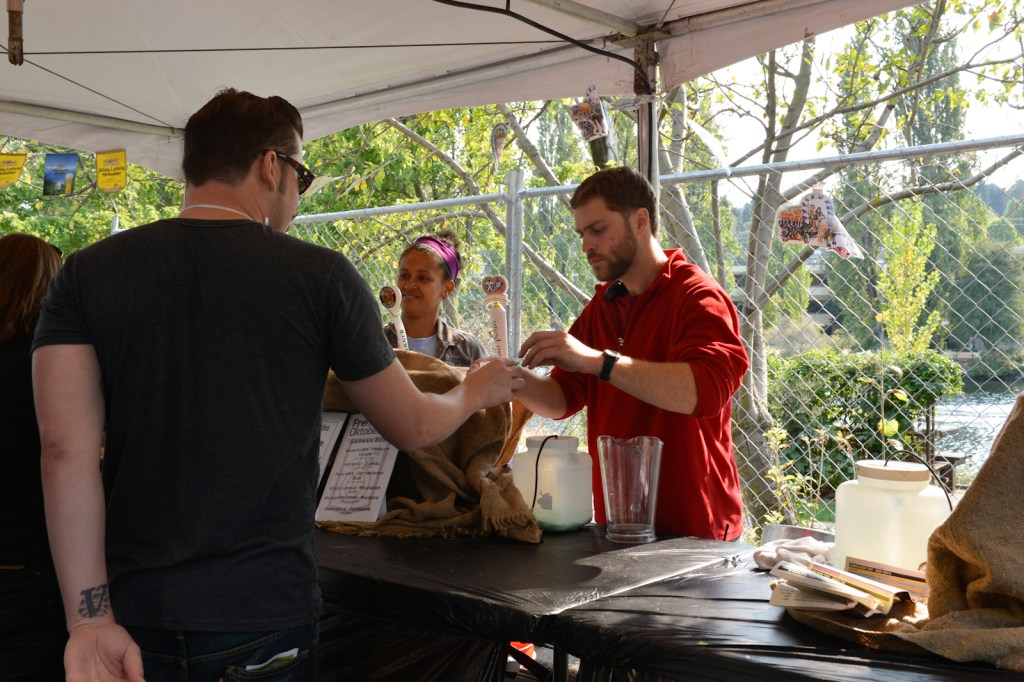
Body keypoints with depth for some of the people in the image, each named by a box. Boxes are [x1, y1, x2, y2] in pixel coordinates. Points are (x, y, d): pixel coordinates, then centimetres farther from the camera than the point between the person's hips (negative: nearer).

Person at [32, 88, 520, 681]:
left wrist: (91, 620, -8)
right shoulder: (321, 275, -7)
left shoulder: (88, 273, -1)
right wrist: (476, 392, 23)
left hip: (134, 614, 3)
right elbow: (414, 428, 3)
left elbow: (66, 449, -10)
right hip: (265, 613, -2)